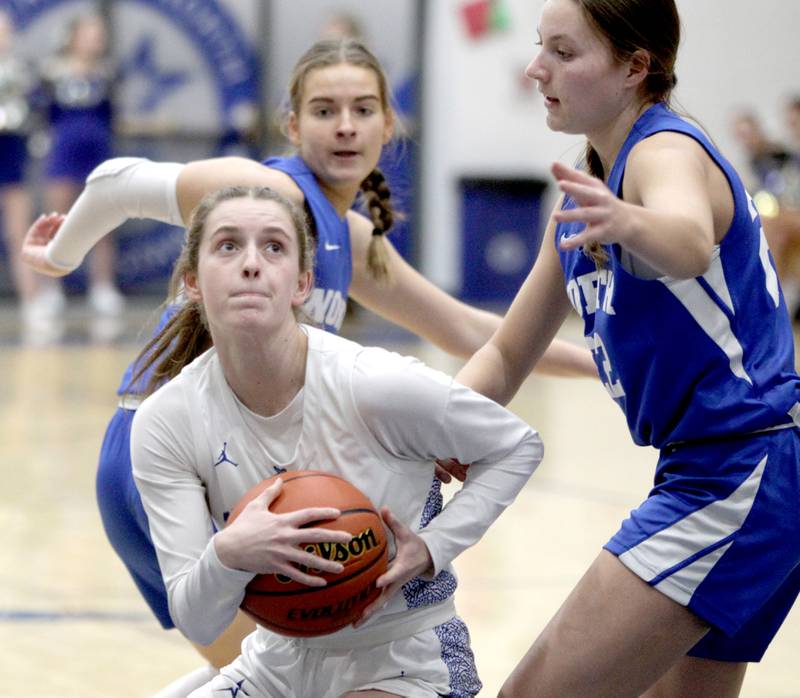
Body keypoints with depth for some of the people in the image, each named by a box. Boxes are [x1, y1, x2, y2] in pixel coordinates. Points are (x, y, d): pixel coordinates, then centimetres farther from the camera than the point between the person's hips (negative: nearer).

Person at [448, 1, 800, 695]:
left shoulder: (668, 151, -15)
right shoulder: (586, 193, 14)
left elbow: (689, 242, -41)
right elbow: (508, 356, 17)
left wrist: (627, 222, -63)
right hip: (704, 474, 10)